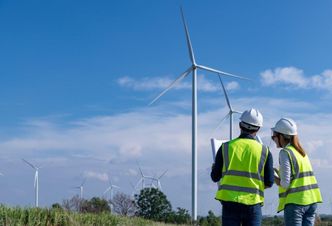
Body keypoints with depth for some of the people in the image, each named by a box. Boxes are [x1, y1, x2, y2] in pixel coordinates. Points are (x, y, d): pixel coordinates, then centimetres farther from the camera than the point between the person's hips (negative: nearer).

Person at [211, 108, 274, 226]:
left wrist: (214, 168, 26)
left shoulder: (226, 147, 0)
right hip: (253, 203, 0)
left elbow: (215, 177, 4)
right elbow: (269, 182, 0)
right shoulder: (264, 151, 0)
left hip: (229, 201, 0)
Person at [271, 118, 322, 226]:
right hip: (311, 200, 7)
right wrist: (277, 172, 16)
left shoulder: (285, 153, -9)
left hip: (295, 201, -7)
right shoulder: (302, 151, 15)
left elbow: (285, 183, -13)